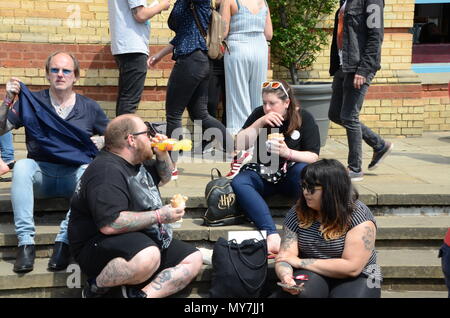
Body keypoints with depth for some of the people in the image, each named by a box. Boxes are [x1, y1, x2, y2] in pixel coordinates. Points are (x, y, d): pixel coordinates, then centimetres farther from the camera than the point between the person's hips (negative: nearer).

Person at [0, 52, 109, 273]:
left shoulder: (89, 108, 9)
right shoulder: (31, 101, 7)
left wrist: (99, 142, -3)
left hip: (74, 176, 0)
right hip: (40, 174, 0)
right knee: (21, 166, -32)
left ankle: (64, 241, -33)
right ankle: (25, 242, -33)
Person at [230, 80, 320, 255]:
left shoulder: (303, 118, -5)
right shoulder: (259, 114, 1)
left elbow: (314, 157, -10)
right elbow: (239, 145, -7)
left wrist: (288, 153, -28)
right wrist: (260, 123, -18)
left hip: (290, 175, -2)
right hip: (262, 174, 2)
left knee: (304, 170, -36)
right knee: (238, 183, -28)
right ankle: (271, 234, -44)